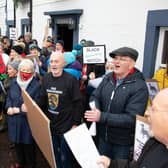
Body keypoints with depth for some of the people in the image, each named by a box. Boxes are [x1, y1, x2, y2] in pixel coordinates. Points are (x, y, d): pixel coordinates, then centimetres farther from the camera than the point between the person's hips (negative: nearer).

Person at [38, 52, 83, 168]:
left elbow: (78, 103, -13)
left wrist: (75, 123, -12)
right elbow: (42, 100, 10)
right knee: (53, 154, 21)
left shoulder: (71, 79, -16)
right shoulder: (46, 78, 1)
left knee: (65, 157, 10)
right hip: (50, 124, 5)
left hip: (66, 126, -5)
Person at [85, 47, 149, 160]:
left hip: (123, 141, -5)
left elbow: (132, 118, -27)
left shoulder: (139, 86, -22)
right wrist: (95, 110, -20)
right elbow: (95, 96, 3)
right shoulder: (108, 78, -3)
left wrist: (102, 117, -31)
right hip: (103, 136, 5)